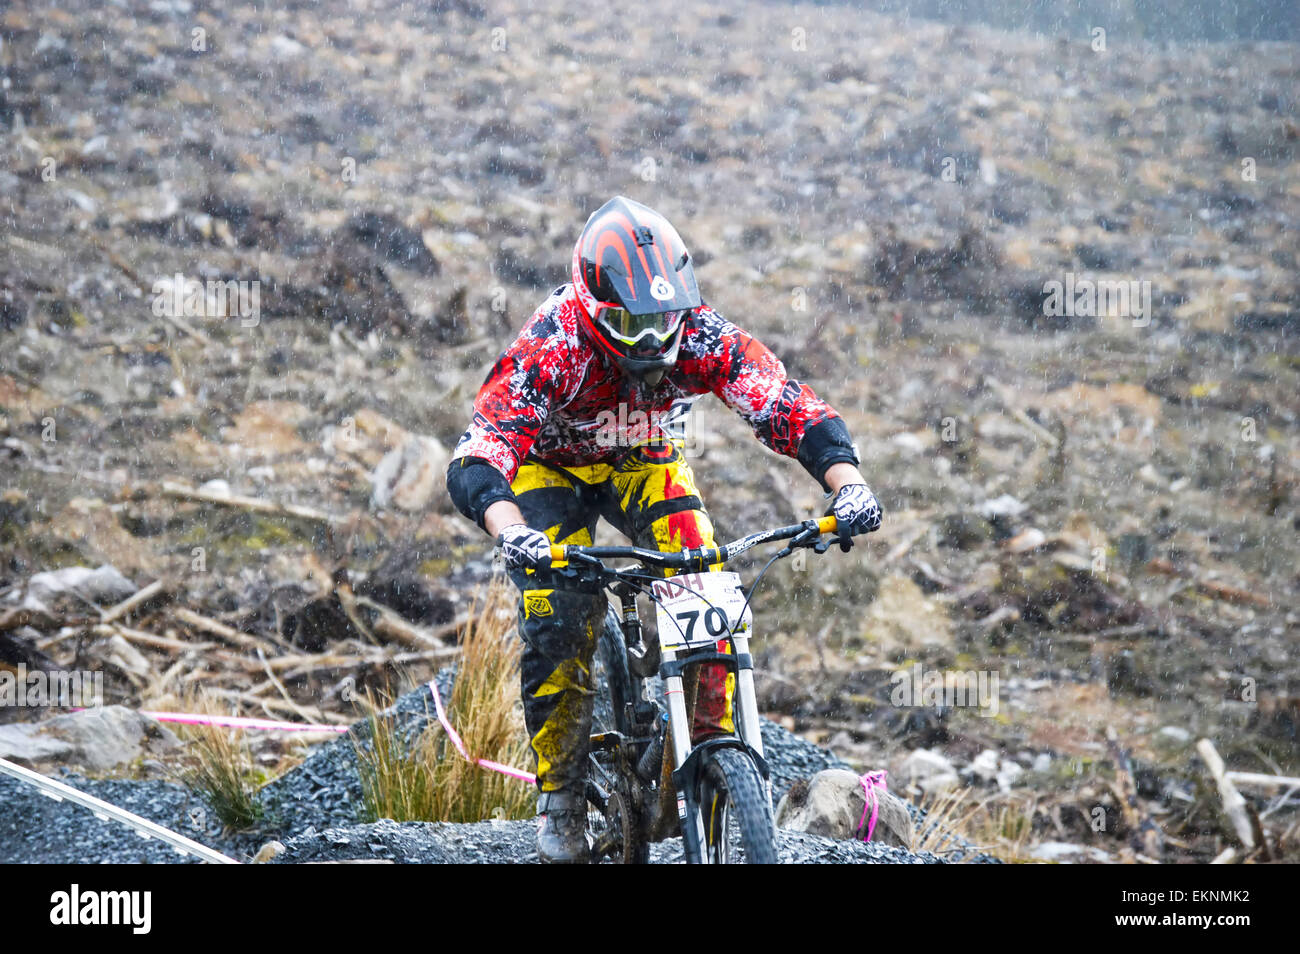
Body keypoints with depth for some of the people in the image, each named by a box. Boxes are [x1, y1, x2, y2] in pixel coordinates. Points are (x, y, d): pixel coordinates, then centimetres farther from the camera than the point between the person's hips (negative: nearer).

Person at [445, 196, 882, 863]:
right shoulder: (551, 348, -37)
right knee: (558, 626, -20)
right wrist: (510, 532, -65)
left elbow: (790, 409, -34)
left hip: (646, 463, 2)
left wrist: (847, 484, -52)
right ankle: (560, 795, -2)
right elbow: (478, 457, -45)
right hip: (554, 467, -2)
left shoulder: (699, 336, -30)